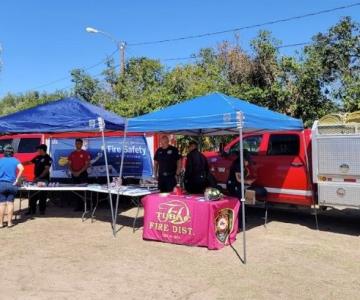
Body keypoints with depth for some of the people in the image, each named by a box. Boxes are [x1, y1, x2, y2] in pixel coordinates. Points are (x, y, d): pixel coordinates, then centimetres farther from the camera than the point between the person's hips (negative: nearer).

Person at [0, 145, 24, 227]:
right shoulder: (15, 160, 2)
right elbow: (21, 168, -14)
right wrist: (17, 179, -7)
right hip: (12, 184, 1)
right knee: (10, 203, 6)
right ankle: (9, 222, 10)